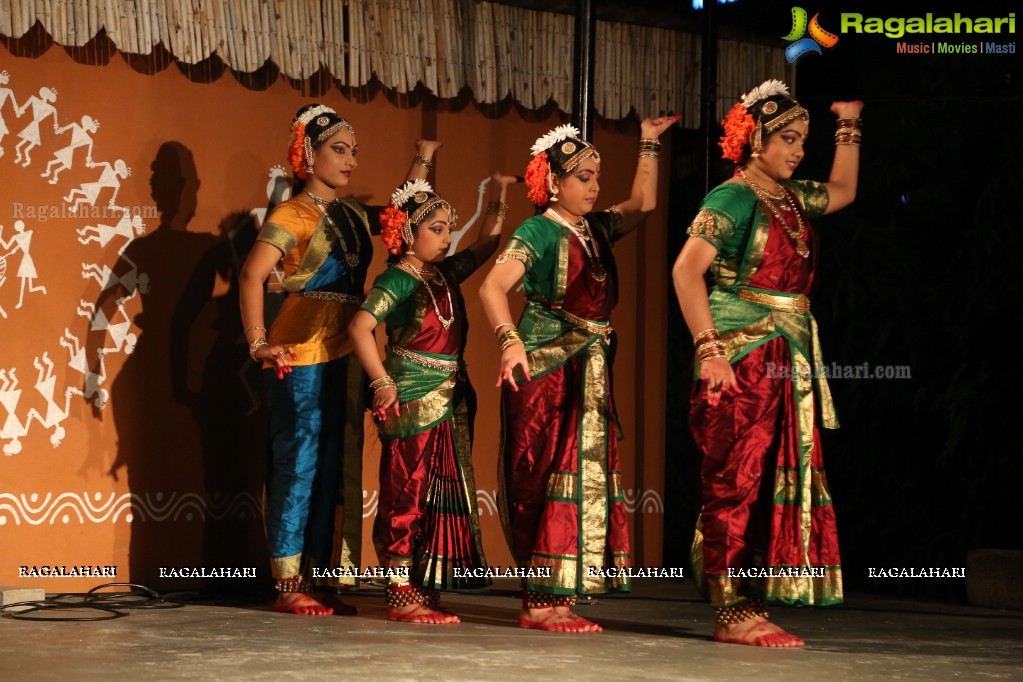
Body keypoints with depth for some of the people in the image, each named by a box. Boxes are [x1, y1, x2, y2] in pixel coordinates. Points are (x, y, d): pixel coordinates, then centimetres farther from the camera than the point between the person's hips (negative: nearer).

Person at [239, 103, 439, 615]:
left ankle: (319, 578, 15)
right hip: (301, 357, -7)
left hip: (345, 356, 8)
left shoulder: (352, 215, 14)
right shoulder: (293, 215, -9)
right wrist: (259, 343, -27)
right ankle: (288, 586, 0)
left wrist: (421, 162, 26)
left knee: (335, 469, 8)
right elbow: (252, 275, -21)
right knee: (299, 464, -5)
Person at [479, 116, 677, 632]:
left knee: (588, 475, 4)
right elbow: (493, 287, -19)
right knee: (555, 478, -11)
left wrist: (648, 145, 21)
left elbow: (642, 204, 25)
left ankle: (552, 599, 7)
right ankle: (541, 602, -10)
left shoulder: (596, 229, 14)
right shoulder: (540, 231, -8)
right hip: (546, 367, -8)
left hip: (589, 372, 8)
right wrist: (509, 340, -34)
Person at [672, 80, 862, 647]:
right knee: (737, 483, -7)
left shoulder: (792, 198, 16)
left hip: (790, 362, 8)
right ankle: (731, 615, -6)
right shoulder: (733, 199, -8)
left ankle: (752, 608, 9)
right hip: (743, 360, -8)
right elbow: (686, 269, -17)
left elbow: (842, 191, 38)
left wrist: (849, 128, 30)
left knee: (779, 482, 6)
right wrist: (709, 348, -21)